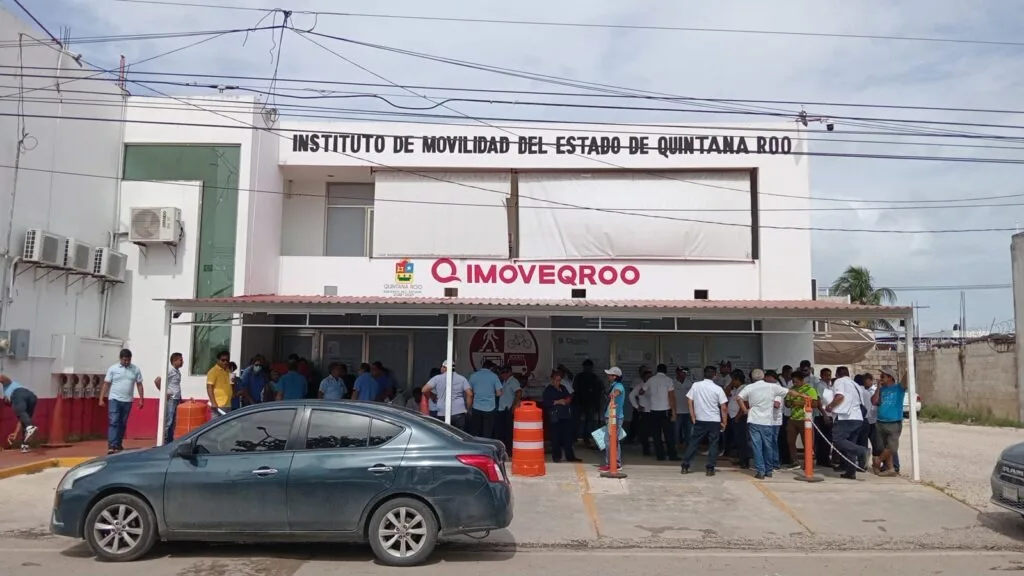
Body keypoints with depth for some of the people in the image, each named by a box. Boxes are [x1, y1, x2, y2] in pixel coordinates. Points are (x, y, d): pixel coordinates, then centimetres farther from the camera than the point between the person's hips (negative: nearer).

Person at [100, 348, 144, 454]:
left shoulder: (136, 369, 4)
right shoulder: (113, 369, 0)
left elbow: (139, 385, 8)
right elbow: (106, 384, 0)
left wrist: (141, 399, 3)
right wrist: (101, 399, -4)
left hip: (127, 401, 3)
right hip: (114, 399, -3)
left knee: (123, 424, 10)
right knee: (113, 422, -11)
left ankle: (118, 445, 20)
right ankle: (111, 446, -16)